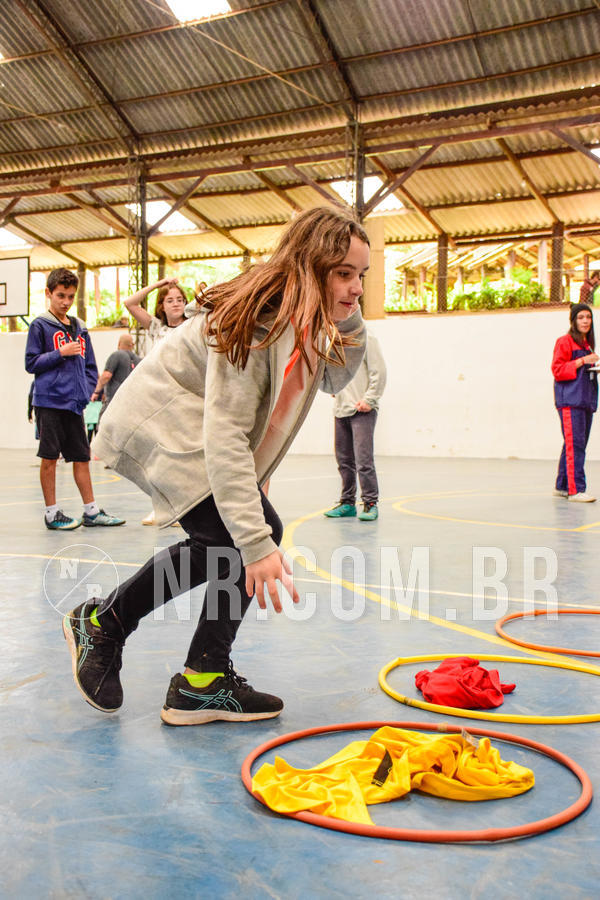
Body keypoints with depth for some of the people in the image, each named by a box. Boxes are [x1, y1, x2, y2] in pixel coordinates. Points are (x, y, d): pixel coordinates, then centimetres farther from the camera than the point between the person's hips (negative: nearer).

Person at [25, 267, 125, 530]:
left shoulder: (80, 328, 14)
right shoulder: (40, 325, -1)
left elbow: (90, 366, 17)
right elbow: (31, 362, -4)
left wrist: (87, 390, 4)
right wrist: (61, 353, -13)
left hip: (74, 403, 5)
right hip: (49, 402, -5)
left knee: (81, 457, 9)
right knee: (49, 457, -1)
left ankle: (91, 511, 16)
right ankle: (52, 513, 8)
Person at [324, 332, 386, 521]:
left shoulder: (366, 338, -5)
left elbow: (378, 371, -10)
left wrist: (369, 399, -14)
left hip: (363, 411, -7)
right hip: (341, 409, 7)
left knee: (363, 458, -11)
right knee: (344, 459, 11)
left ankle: (370, 503, -2)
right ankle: (347, 502, 20)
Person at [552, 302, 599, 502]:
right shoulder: (565, 342, -4)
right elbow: (558, 370, -12)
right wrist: (582, 361, -17)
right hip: (570, 400, -9)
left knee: (576, 445, 9)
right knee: (574, 444, -13)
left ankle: (562, 486, 17)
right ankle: (576, 490, -15)